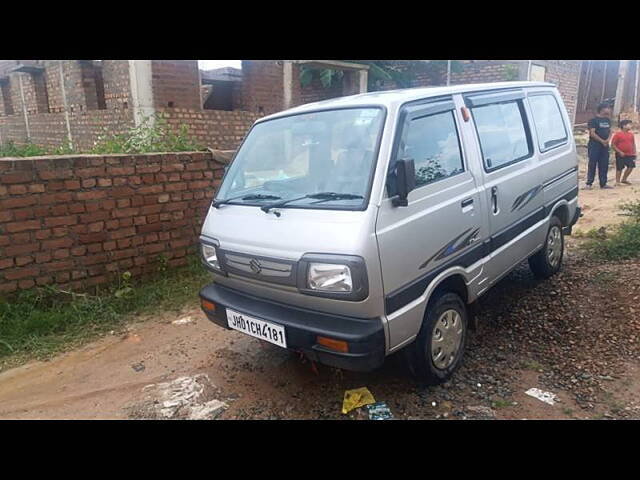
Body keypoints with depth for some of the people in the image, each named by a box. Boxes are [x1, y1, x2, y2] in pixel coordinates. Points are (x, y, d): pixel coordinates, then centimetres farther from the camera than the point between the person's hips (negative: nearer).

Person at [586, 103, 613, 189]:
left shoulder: (607, 120, 14)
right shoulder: (594, 120, -7)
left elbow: (610, 131, 17)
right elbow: (592, 133, -13)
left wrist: (608, 139, -3)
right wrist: (602, 141, -14)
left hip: (605, 146, 7)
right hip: (594, 145, -7)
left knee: (604, 165, 8)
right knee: (592, 164, -6)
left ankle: (603, 184, 14)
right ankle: (589, 183, -2)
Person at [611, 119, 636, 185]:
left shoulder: (631, 134, 9)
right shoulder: (617, 134, -9)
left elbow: (633, 144, 16)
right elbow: (613, 145, -10)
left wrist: (634, 153, 9)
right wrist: (619, 152, -16)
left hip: (630, 155, 6)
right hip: (621, 155, -6)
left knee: (630, 167, 6)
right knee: (619, 168, 0)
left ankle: (624, 179, 22)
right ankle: (617, 182, 8)